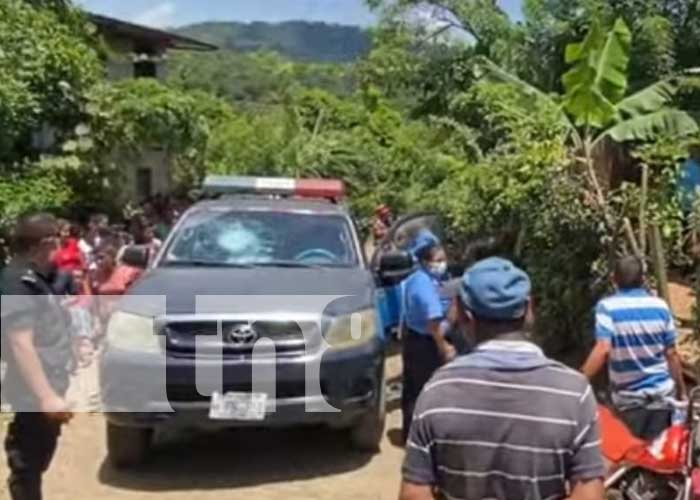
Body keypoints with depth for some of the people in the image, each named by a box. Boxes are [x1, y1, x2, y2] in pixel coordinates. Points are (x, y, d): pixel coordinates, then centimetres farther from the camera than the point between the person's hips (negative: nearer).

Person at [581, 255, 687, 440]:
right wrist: (682, 390, 11)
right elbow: (671, 354, 0)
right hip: (662, 393, 2)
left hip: (628, 398, -2)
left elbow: (603, 349, -24)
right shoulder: (660, 306, -3)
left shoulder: (607, 307, -12)